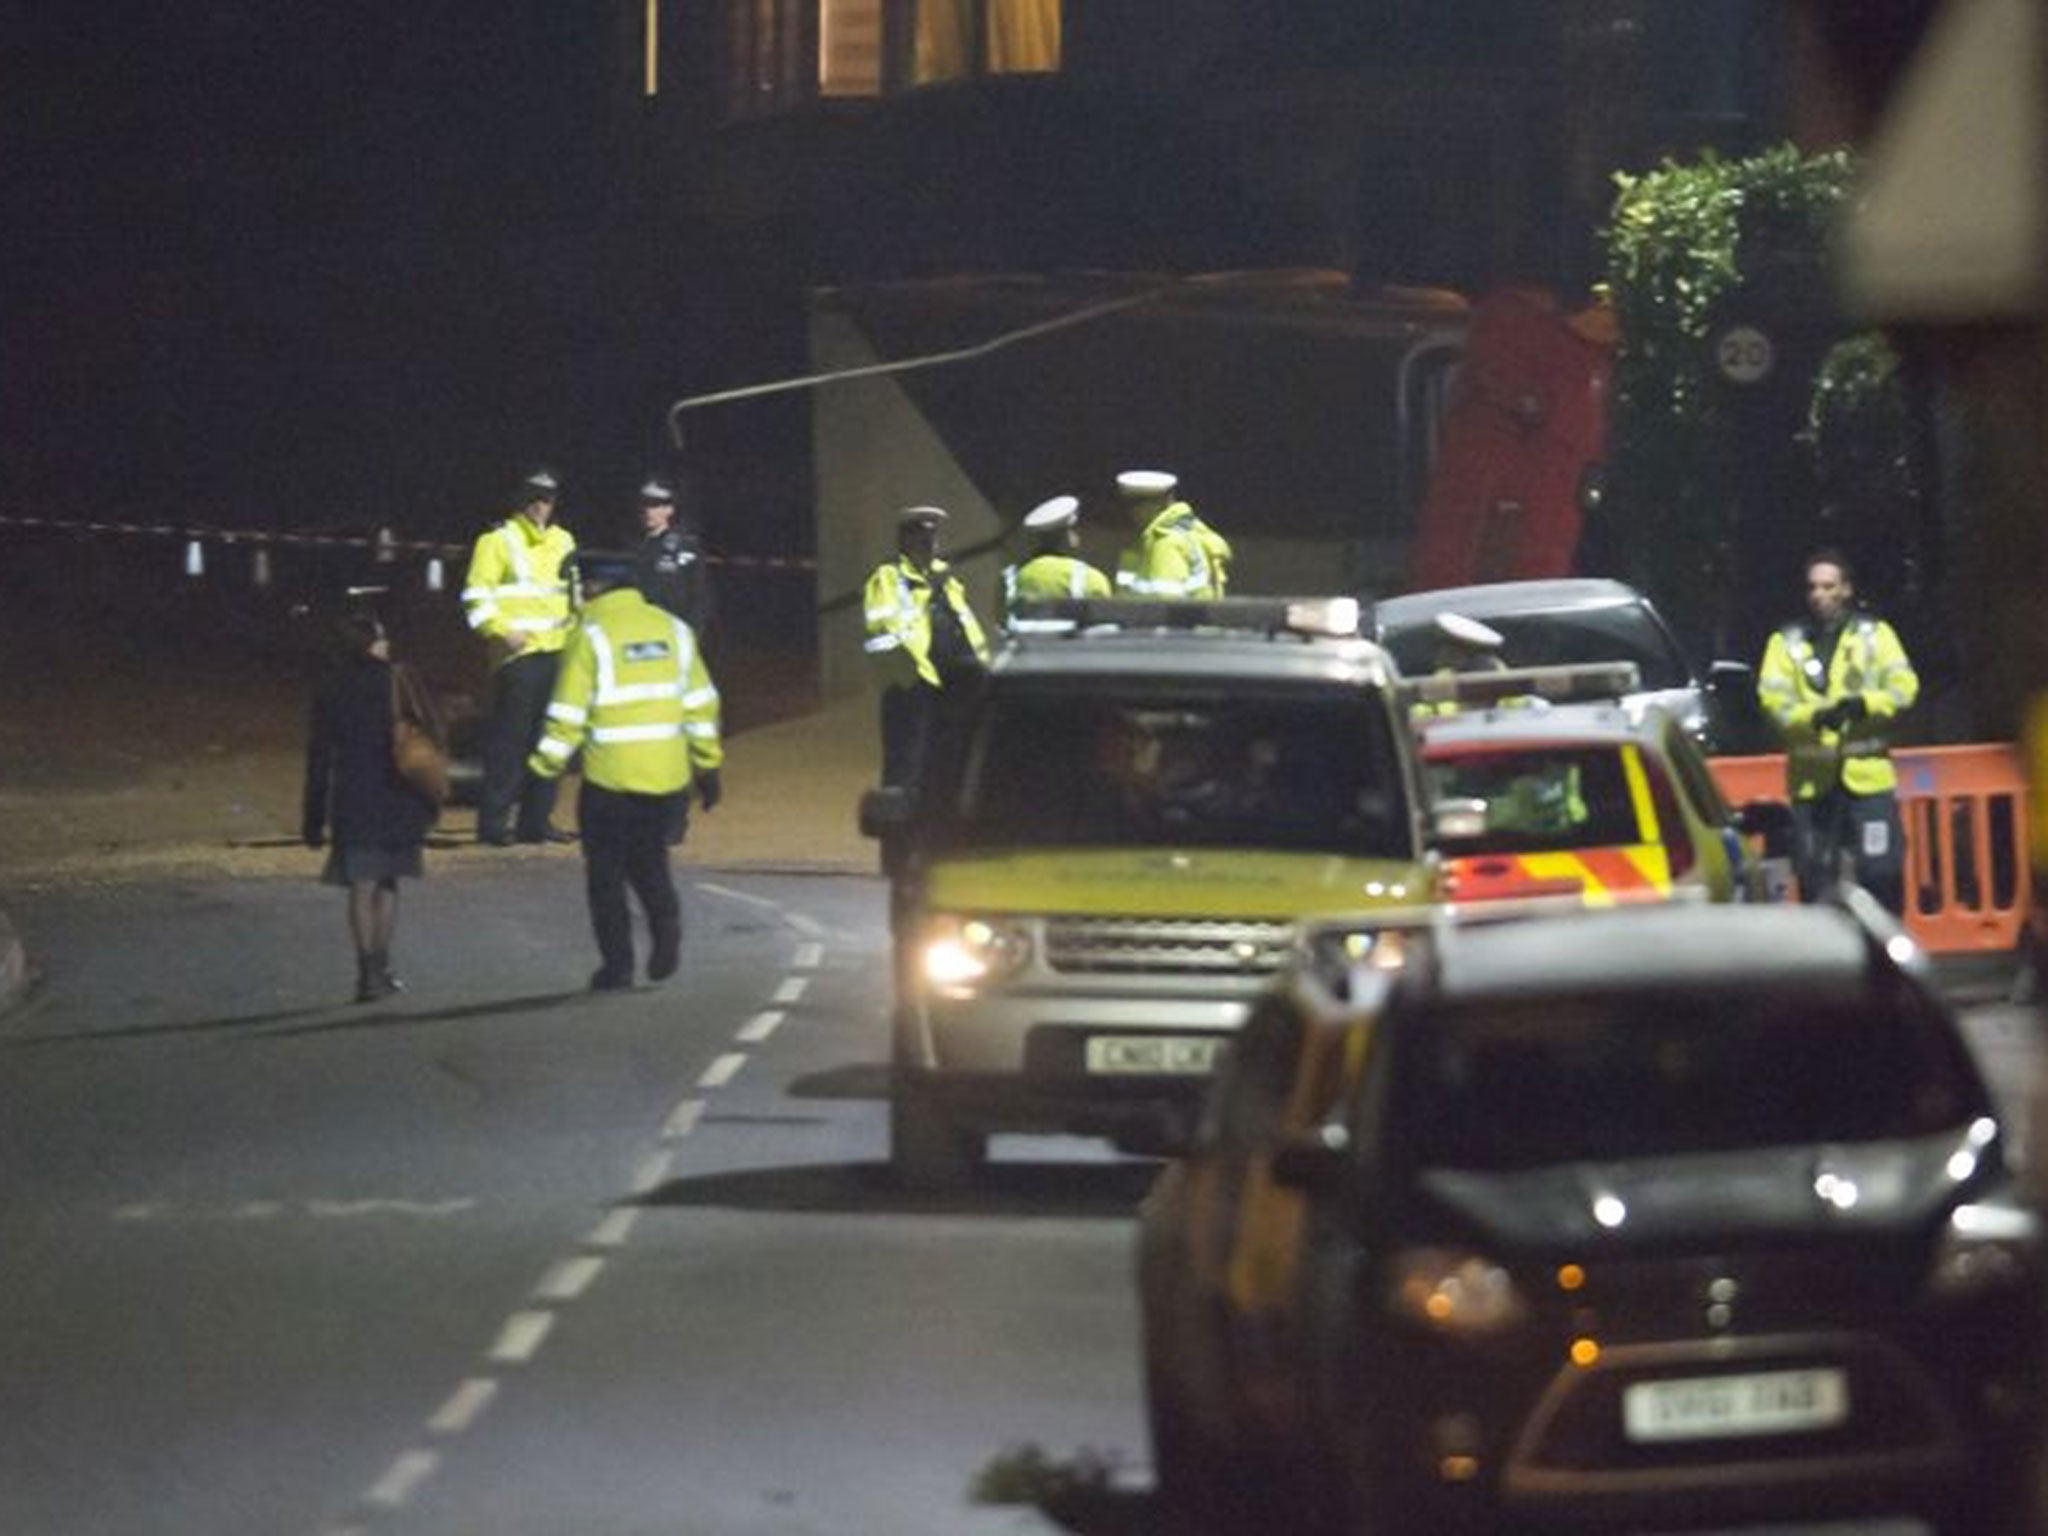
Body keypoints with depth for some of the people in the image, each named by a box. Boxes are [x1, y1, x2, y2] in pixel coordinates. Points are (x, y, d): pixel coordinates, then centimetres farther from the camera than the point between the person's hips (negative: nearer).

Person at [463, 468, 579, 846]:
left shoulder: (562, 541, 17)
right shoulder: (498, 541, -4)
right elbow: (477, 596, -8)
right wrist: (502, 630, -20)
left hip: (556, 654, 7)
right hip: (518, 655, -7)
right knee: (508, 739, -9)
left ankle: (536, 820, 14)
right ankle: (493, 822, -6)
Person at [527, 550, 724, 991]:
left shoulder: (590, 636, -9)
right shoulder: (673, 629, 6)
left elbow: (568, 714, -11)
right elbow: (700, 703, 10)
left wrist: (545, 768, -2)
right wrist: (707, 766, 18)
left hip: (610, 777, -5)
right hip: (667, 774, 5)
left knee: (606, 872, 9)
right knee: (649, 859, 20)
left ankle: (617, 963, 8)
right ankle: (665, 922, -7)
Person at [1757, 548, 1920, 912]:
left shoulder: (1875, 634, 8)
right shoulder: (1786, 643, 9)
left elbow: (1903, 688, -2)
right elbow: (1773, 698, -4)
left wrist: (1864, 704, -21)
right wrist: (1815, 717, -23)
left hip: (1867, 775, -1)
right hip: (1812, 781, 1)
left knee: (1881, 875, -4)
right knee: (1815, 879, 3)